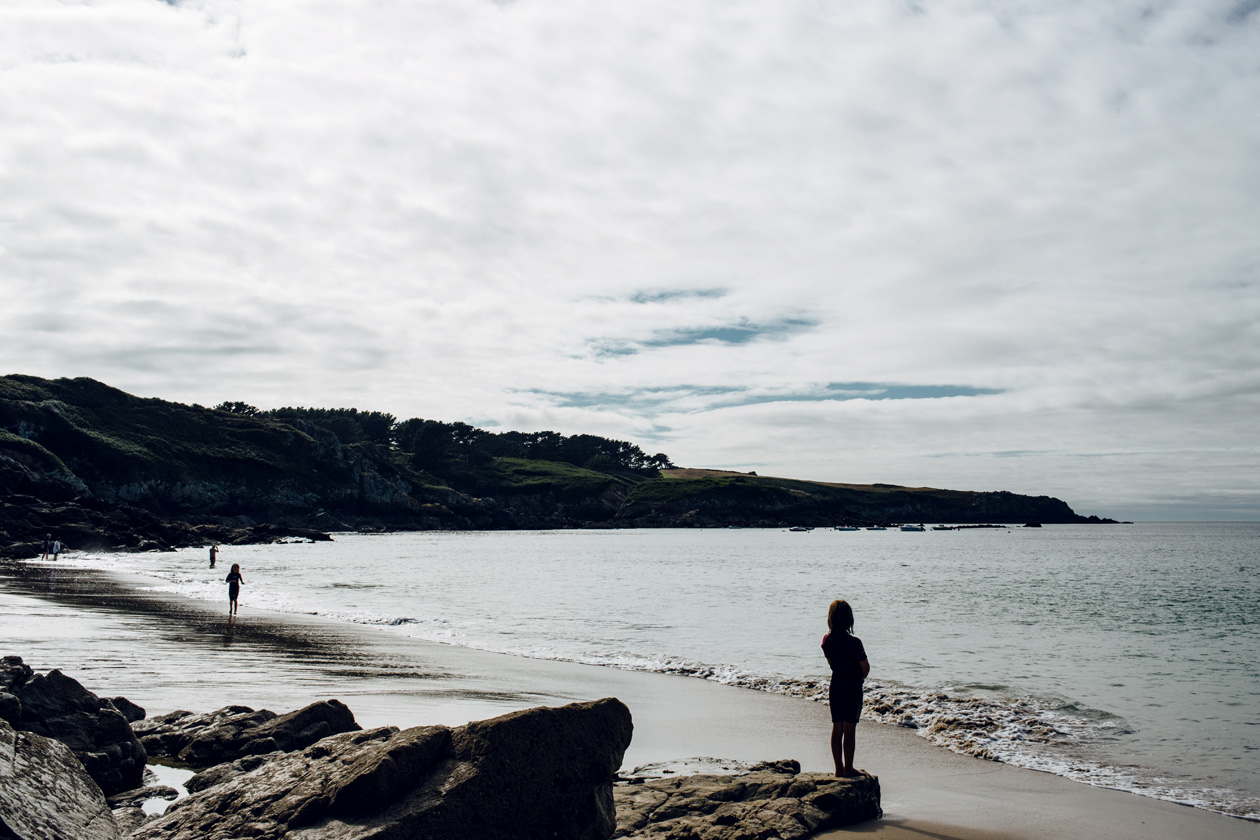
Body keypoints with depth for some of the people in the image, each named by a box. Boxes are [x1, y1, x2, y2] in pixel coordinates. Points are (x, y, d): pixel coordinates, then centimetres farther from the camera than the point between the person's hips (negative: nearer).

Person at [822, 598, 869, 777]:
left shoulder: (827, 640, -2)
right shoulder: (854, 642, -18)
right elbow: (866, 668, -9)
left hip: (835, 687, 5)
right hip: (853, 689, -5)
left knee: (837, 729, 10)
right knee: (849, 730, 2)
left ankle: (839, 768, 16)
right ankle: (848, 769, 8)